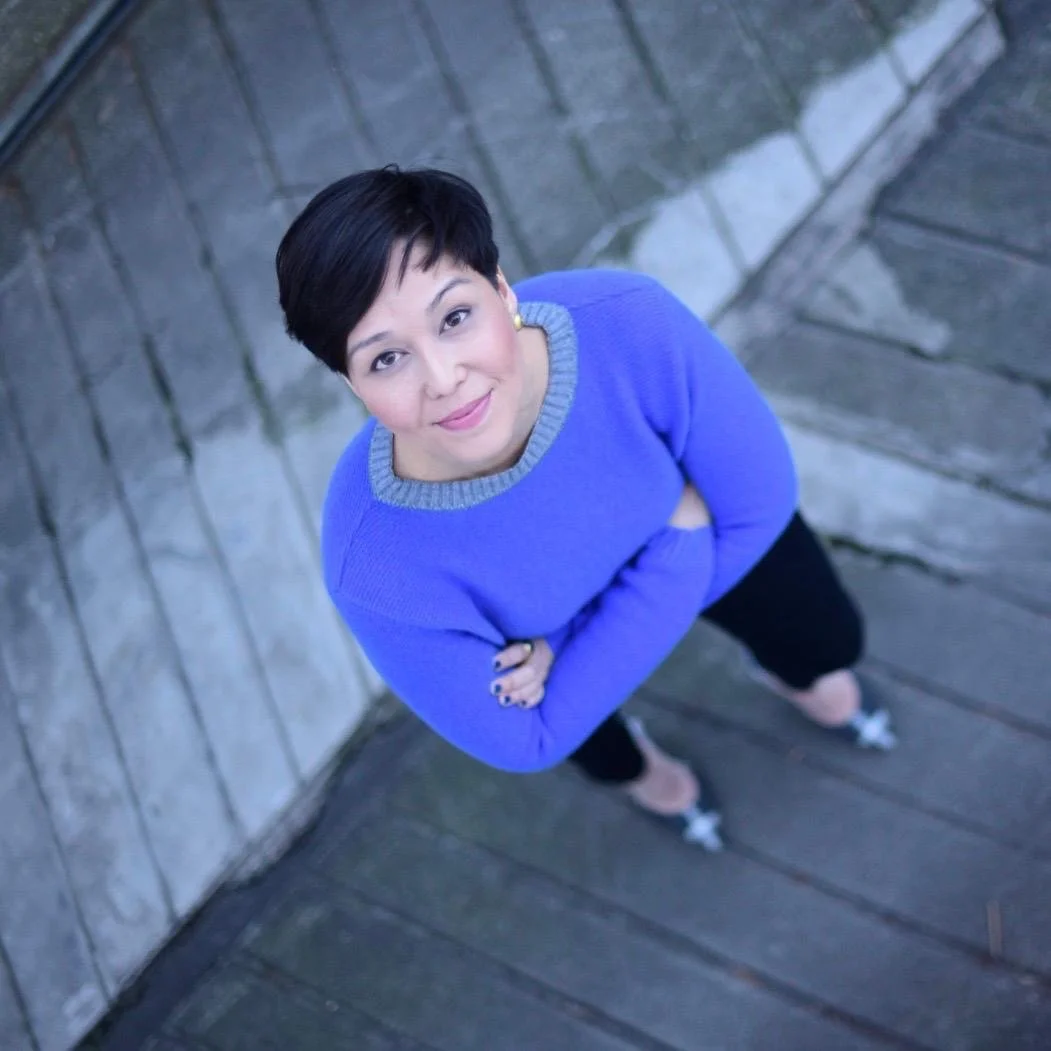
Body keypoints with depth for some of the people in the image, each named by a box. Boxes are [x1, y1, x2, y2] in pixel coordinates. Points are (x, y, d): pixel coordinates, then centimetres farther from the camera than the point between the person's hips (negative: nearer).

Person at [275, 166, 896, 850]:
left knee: (831, 640, 29)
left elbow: (760, 507, -26)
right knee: (601, 753, 33)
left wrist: (569, 641, -29)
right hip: (535, 638, -1)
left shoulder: (632, 324, -44)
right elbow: (520, 741, -27)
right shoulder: (376, 570, -45)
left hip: (688, 520, 1)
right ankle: (635, 765, 72)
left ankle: (794, 674, 68)